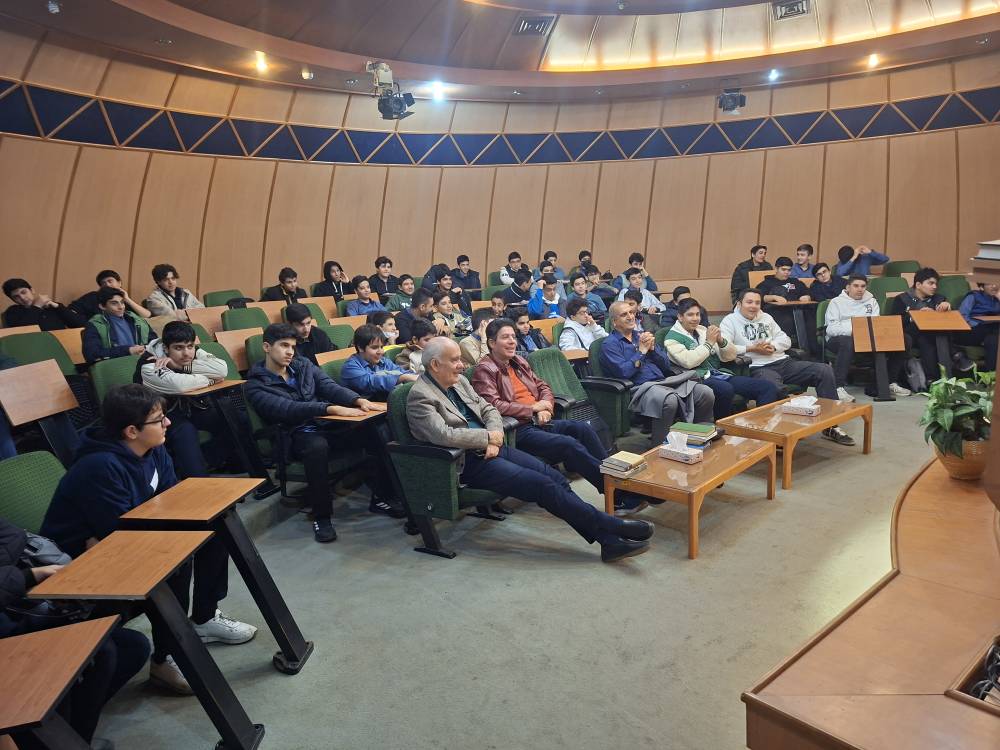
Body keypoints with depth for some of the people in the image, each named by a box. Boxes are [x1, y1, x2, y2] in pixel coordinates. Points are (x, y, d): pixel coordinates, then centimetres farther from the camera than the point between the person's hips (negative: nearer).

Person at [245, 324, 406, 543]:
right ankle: (322, 516, -22)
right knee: (317, 447, -40)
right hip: (298, 436, -5)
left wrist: (359, 400, -18)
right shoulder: (256, 386, -3)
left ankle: (381, 498, -4)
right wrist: (332, 409, -31)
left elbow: (330, 386, 3)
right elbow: (287, 409, -19)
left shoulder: (303, 364, 14)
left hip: (328, 425, 5)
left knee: (375, 429, -19)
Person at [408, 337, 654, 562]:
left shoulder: (459, 382, 13)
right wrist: (488, 437, -13)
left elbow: (488, 409, 15)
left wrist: (495, 436, -6)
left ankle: (609, 540, -9)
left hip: (490, 448, 8)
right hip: (467, 462, -8)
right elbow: (444, 434, -23)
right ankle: (609, 526, -10)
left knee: (555, 478, -9)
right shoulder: (420, 395, -11)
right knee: (543, 485, -19)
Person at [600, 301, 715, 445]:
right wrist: (642, 351, -3)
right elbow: (624, 372, -13)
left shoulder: (642, 336, 22)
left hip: (665, 381, 7)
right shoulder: (610, 344, 4)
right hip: (640, 388, -6)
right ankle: (661, 448, -24)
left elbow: (666, 365, 18)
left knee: (706, 393, -14)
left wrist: (652, 348, 1)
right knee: (670, 400, -38)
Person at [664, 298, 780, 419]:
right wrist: (709, 343, -11)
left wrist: (721, 341, -3)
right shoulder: (672, 337, 1)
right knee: (725, 389, -39)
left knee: (769, 387, -9)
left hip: (720, 374, 7)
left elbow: (730, 356, 16)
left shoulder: (703, 330, 19)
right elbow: (688, 362, -18)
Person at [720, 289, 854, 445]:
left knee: (825, 370, -9)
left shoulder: (766, 317, 24)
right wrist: (751, 348, -12)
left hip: (784, 362, 7)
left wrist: (772, 346, -2)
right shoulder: (730, 321, 5)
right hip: (758, 368, -7)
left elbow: (786, 340, 20)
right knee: (774, 388, -42)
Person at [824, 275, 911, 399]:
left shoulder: (872, 301, 21)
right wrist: (852, 330, -25)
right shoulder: (836, 302, 6)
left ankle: (892, 383, -4)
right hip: (839, 338, -5)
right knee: (848, 342, -42)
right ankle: (839, 387, -43)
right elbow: (831, 328, -8)